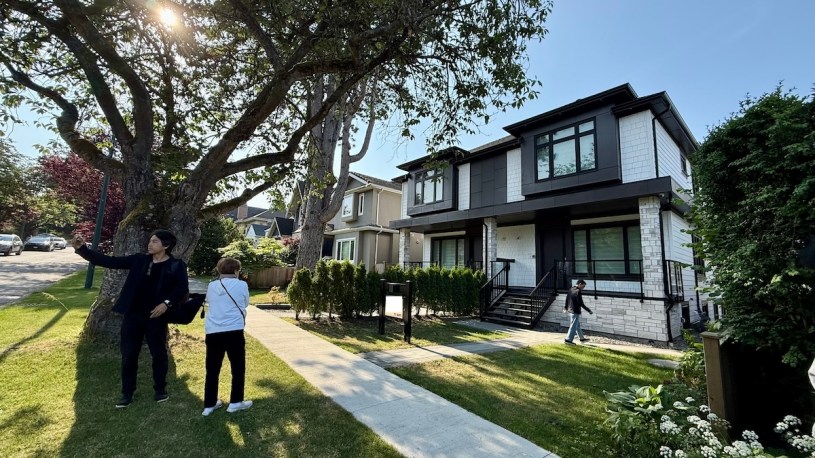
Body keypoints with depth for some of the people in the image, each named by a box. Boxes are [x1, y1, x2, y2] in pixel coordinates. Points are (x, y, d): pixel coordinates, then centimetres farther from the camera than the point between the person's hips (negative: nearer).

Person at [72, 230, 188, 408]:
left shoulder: (176, 266, -8)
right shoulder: (139, 260, 4)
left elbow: (183, 289, -9)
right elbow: (111, 261, 2)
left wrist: (167, 303, -21)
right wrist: (82, 249, -6)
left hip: (156, 316, -3)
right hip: (133, 314, 4)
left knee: (158, 353, 9)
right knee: (128, 354, 10)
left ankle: (160, 389, 27)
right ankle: (127, 393, 27)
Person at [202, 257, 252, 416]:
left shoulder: (211, 286, 8)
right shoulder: (241, 285, -1)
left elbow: (209, 302, 22)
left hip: (212, 332, 4)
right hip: (234, 332, -4)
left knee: (212, 369, 15)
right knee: (238, 367, 12)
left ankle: (209, 405, 24)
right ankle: (235, 402, 20)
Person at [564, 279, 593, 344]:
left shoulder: (571, 289, 7)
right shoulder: (578, 291, -20)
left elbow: (567, 298, 18)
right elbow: (581, 303, -20)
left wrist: (566, 307, 31)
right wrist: (589, 310, -13)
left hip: (570, 310, 9)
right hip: (575, 312, -9)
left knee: (578, 325, 20)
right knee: (573, 326, 0)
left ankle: (582, 338, 32)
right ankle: (568, 339, 4)